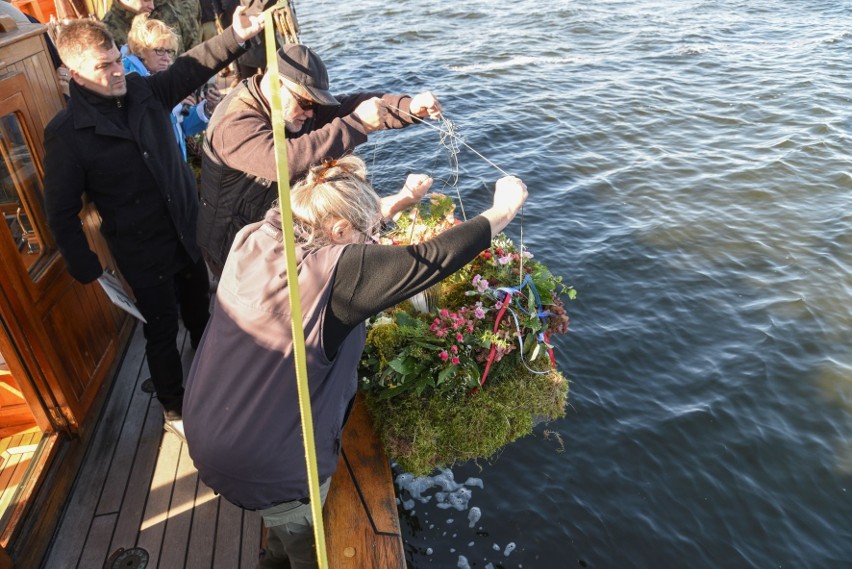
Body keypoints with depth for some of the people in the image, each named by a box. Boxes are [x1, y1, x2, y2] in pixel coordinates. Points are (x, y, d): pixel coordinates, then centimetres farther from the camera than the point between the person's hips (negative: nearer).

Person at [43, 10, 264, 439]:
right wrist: (89, 272, -13)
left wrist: (237, 35, -19)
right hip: (143, 252, -5)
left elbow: (191, 67, -2)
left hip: (189, 234, 5)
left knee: (200, 314, 22)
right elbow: (61, 213, -13)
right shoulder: (65, 133, -17)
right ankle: (173, 411, 34)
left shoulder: (144, 90, -3)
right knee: (163, 329, 10)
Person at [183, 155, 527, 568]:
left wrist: (400, 200, 13)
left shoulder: (253, 238, -9)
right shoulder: (334, 270, -29)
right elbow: (435, 257, -23)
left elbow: (328, 215, 8)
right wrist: (503, 210, -9)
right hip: (259, 468, -7)